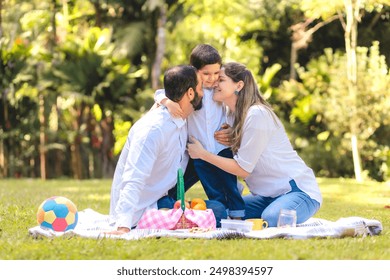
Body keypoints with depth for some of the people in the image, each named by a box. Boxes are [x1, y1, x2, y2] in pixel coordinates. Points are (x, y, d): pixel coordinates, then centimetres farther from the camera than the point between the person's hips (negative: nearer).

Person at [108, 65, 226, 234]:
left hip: (158, 201, 9)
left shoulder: (181, 124, 7)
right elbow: (134, 180, -31)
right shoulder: (153, 128, -22)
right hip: (139, 213, -9)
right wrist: (123, 227, -43)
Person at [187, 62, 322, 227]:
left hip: (298, 190, -8)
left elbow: (243, 169, -15)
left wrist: (202, 154, -10)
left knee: (271, 219, -37)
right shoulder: (231, 114, 8)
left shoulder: (256, 115, -18)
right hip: (269, 195, 8)